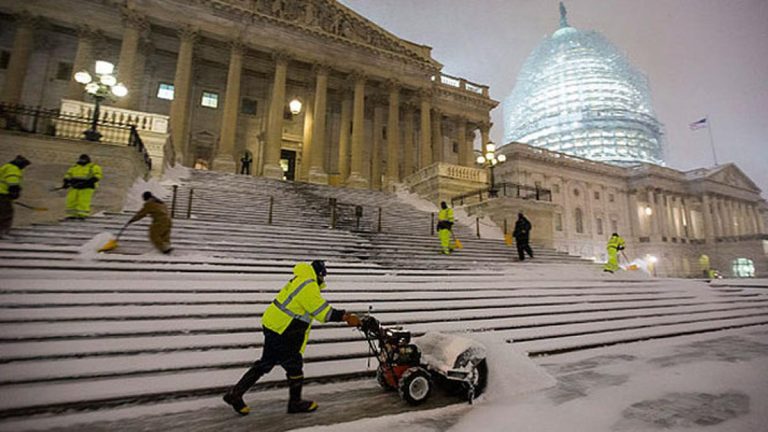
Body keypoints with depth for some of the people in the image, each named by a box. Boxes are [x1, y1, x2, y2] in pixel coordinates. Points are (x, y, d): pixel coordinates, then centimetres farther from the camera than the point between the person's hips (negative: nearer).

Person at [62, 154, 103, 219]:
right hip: (74, 187, 6)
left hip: (86, 188, -6)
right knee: (71, 200, 0)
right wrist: (66, 183, 3)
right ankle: (72, 215, 6)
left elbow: (97, 176, -9)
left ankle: (82, 215, -11)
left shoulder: (94, 167, 2)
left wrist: (88, 182, -20)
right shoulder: (74, 167, 18)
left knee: (83, 202, -12)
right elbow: (68, 175, 18)